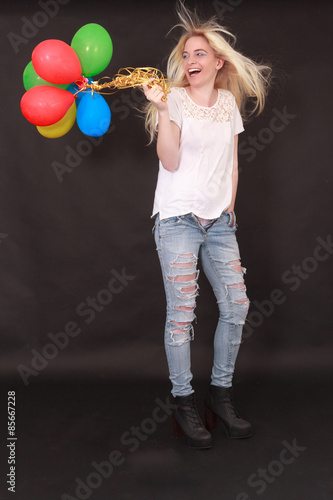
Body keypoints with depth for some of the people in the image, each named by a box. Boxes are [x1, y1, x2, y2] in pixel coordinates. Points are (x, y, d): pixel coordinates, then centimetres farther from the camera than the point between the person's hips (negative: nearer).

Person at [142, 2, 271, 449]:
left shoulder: (229, 101, 13)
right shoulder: (175, 99, -2)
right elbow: (170, 161, -12)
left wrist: (230, 206, 11)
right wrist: (162, 110, -20)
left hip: (219, 222, 5)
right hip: (178, 219, -5)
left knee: (236, 305, 2)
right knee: (182, 313, -6)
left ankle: (221, 392, 18)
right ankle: (184, 401, 7)